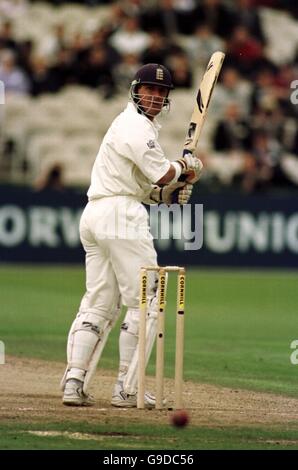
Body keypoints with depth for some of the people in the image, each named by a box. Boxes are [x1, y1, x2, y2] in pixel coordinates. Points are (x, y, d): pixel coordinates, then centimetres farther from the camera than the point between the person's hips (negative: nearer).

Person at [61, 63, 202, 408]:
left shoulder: (136, 125, 25)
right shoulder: (136, 126, -7)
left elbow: (147, 189, 23)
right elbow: (162, 174, -15)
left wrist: (171, 192, 7)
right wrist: (185, 166, 4)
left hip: (94, 213, 10)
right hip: (120, 215, -10)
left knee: (98, 304, 8)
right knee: (144, 302, -4)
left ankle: (74, 381, -2)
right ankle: (126, 389, -5)